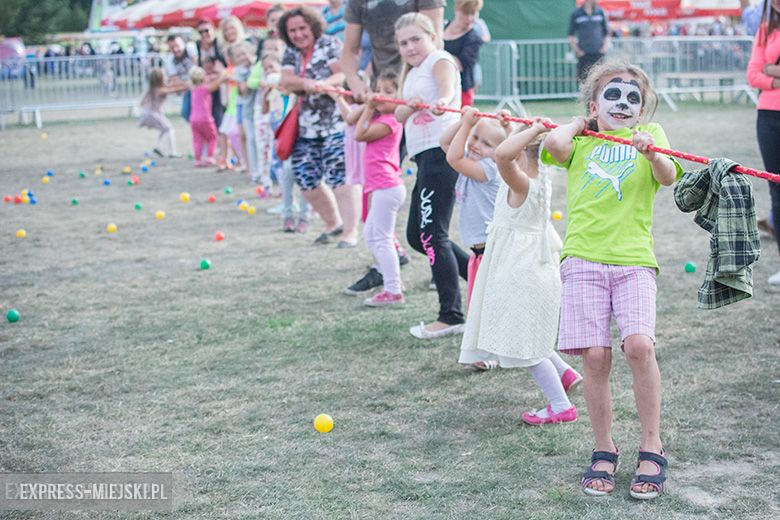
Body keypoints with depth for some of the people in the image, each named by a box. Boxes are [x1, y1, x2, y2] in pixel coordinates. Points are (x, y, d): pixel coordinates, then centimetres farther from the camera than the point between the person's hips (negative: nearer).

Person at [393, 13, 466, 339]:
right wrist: (410, 106, -14)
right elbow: (400, 115, 10)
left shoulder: (440, 60, -3)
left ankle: (451, 316, -7)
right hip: (426, 156, 10)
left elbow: (447, 86, -27)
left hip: (442, 150, -10)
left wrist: (442, 101, -50)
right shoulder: (411, 73, 23)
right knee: (416, 235, 13)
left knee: (432, 233, -11)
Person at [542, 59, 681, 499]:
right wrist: (579, 124, 10)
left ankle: (652, 447, -3)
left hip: (634, 259, -1)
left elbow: (668, 176, -5)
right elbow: (554, 145, -9)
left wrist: (651, 153, -25)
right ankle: (604, 451, 12)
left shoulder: (650, 133, 15)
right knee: (595, 356, -4)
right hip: (583, 259, 1)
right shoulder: (580, 141, 15)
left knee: (639, 344, -18)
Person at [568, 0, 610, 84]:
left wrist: (605, 46, 3)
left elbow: (606, 32, 16)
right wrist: (576, 50, -3)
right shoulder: (576, 14, 3)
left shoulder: (600, 12, 9)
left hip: (598, 52, 2)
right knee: (583, 80, -4)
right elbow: (571, 36, 7)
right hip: (583, 54, -2)